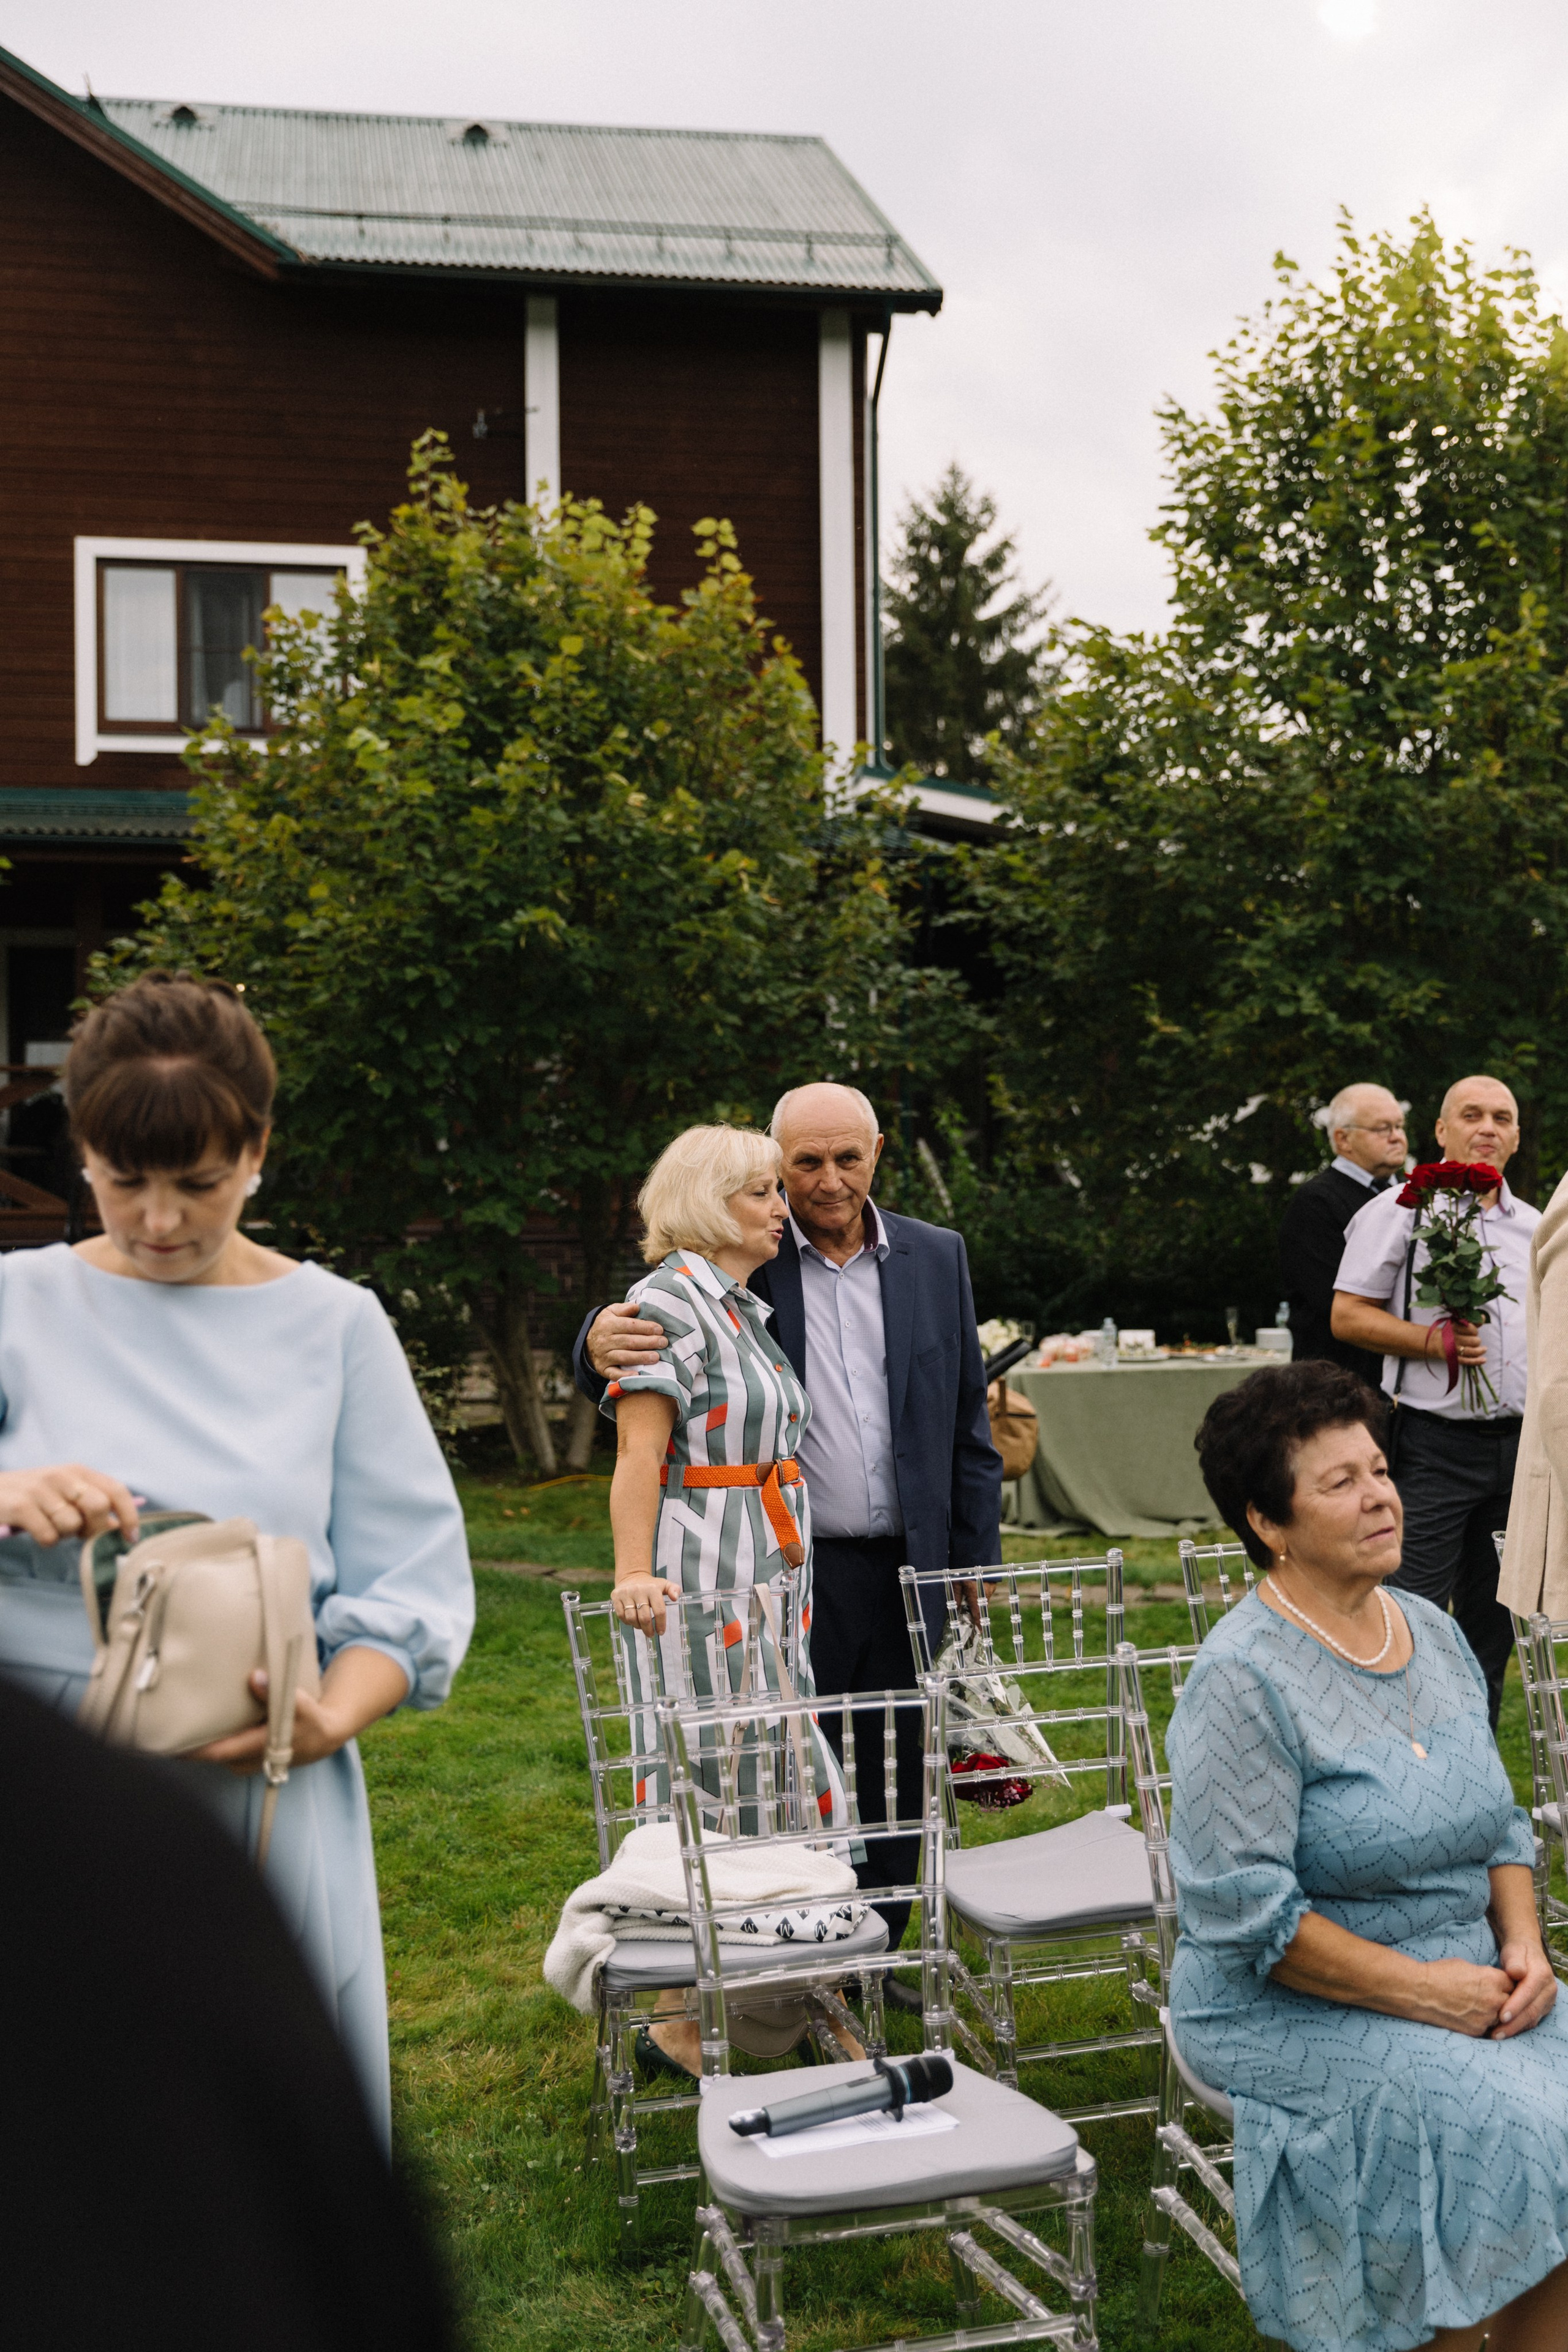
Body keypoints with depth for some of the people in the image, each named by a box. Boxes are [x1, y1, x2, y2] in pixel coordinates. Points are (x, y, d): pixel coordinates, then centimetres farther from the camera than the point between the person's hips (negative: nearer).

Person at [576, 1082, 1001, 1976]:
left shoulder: (937, 1258, 8)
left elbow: (969, 1423, 12)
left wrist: (980, 1566, 8)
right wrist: (601, 1339, -29)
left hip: (908, 1571, 3)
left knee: (895, 1779, 13)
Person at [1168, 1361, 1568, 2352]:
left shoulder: (1435, 1633, 8)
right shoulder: (1246, 1678, -16)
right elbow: (1243, 1911, -19)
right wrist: (1420, 1990, -19)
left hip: (1467, 1983, 7)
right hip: (1296, 2008, -7)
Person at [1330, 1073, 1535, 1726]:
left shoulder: (1533, 1225, 14)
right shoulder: (1400, 1211, -4)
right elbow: (1347, 1316, -7)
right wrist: (1435, 1340, -18)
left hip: (1517, 1443, 6)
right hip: (1436, 1445, -6)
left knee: (1492, 1619, 13)